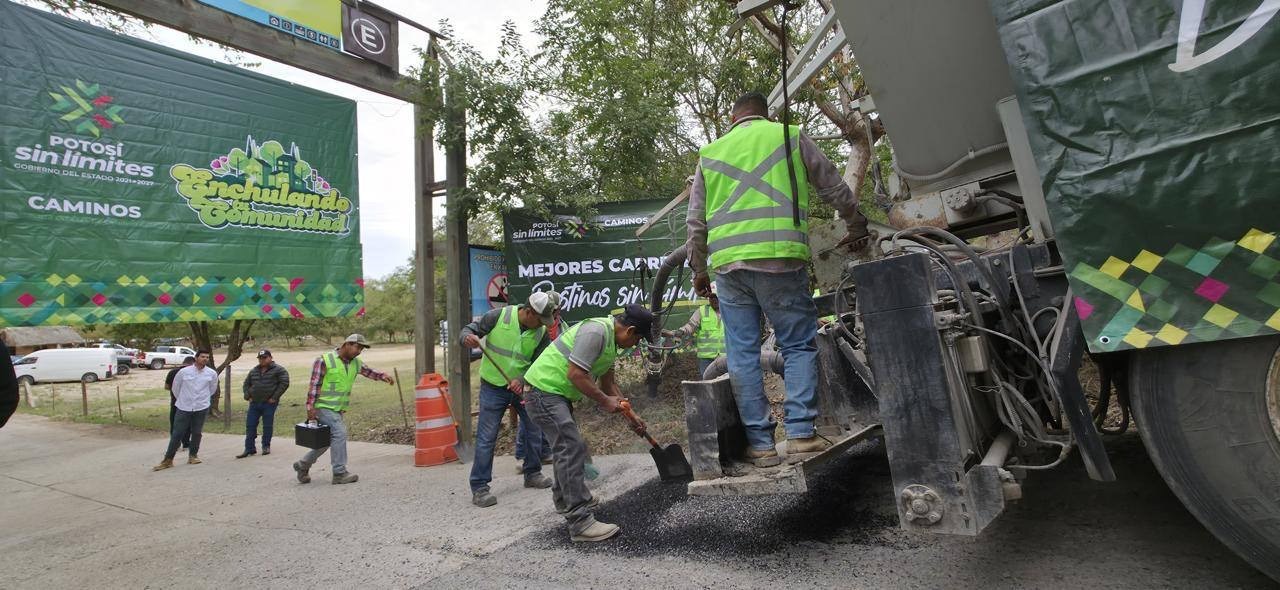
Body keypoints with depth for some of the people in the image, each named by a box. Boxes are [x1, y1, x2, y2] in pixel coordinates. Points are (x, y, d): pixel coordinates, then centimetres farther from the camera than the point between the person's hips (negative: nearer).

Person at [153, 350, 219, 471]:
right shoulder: (183, 372, -6)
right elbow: (175, 388, 9)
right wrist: (182, 400, 16)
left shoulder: (212, 373, -3)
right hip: (184, 408, -1)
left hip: (201, 408, 1)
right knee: (176, 434, 2)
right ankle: (168, 460, 11)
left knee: (196, 433, 9)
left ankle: (193, 455, 24)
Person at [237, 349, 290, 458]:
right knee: (250, 425, 4)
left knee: (267, 426, 2)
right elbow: (246, 383, 22)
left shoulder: (278, 370, -4)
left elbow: (284, 383, -11)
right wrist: (247, 396, 8)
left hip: (269, 403, -5)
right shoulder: (253, 371, 14)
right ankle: (249, 449, 11)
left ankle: (266, 447, 16)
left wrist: (274, 397, -13)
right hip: (254, 403, 5)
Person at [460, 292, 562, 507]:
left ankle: (532, 473, 31)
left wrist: (522, 380, -24)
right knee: (486, 437, -2)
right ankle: (479, 488, 9)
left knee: (534, 430, 11)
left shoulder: (541, 333, -8)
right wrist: (468, 337, -32)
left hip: (522, 387, 4)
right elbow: (469, 329, -8)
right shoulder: (498, 316, -17)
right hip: (493, 387, -4)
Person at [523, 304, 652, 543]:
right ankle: (580, 522, -11)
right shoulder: (596, 331, -22)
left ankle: (565, 499, 43)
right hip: (544, 391, -11)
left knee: (566, 446, 23)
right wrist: (604, 401, -17)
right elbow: (575, 374, -26)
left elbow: (608, 383, 17)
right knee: (571, 449, -13)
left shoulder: (611, 339, 11)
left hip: (555, 393, 11)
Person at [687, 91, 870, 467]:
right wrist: (857, 229, 33)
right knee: (799, 346, 7)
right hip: (778, 258, -2)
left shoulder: (709, 153, 19)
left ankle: (760, 443, 8)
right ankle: (801, 434, 1)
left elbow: (696, 222, 18)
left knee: (742, 356, 5)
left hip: (727, 264, 2)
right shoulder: (790, 137, 13)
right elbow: (835, 189, 18)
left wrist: (699, 270, 27)